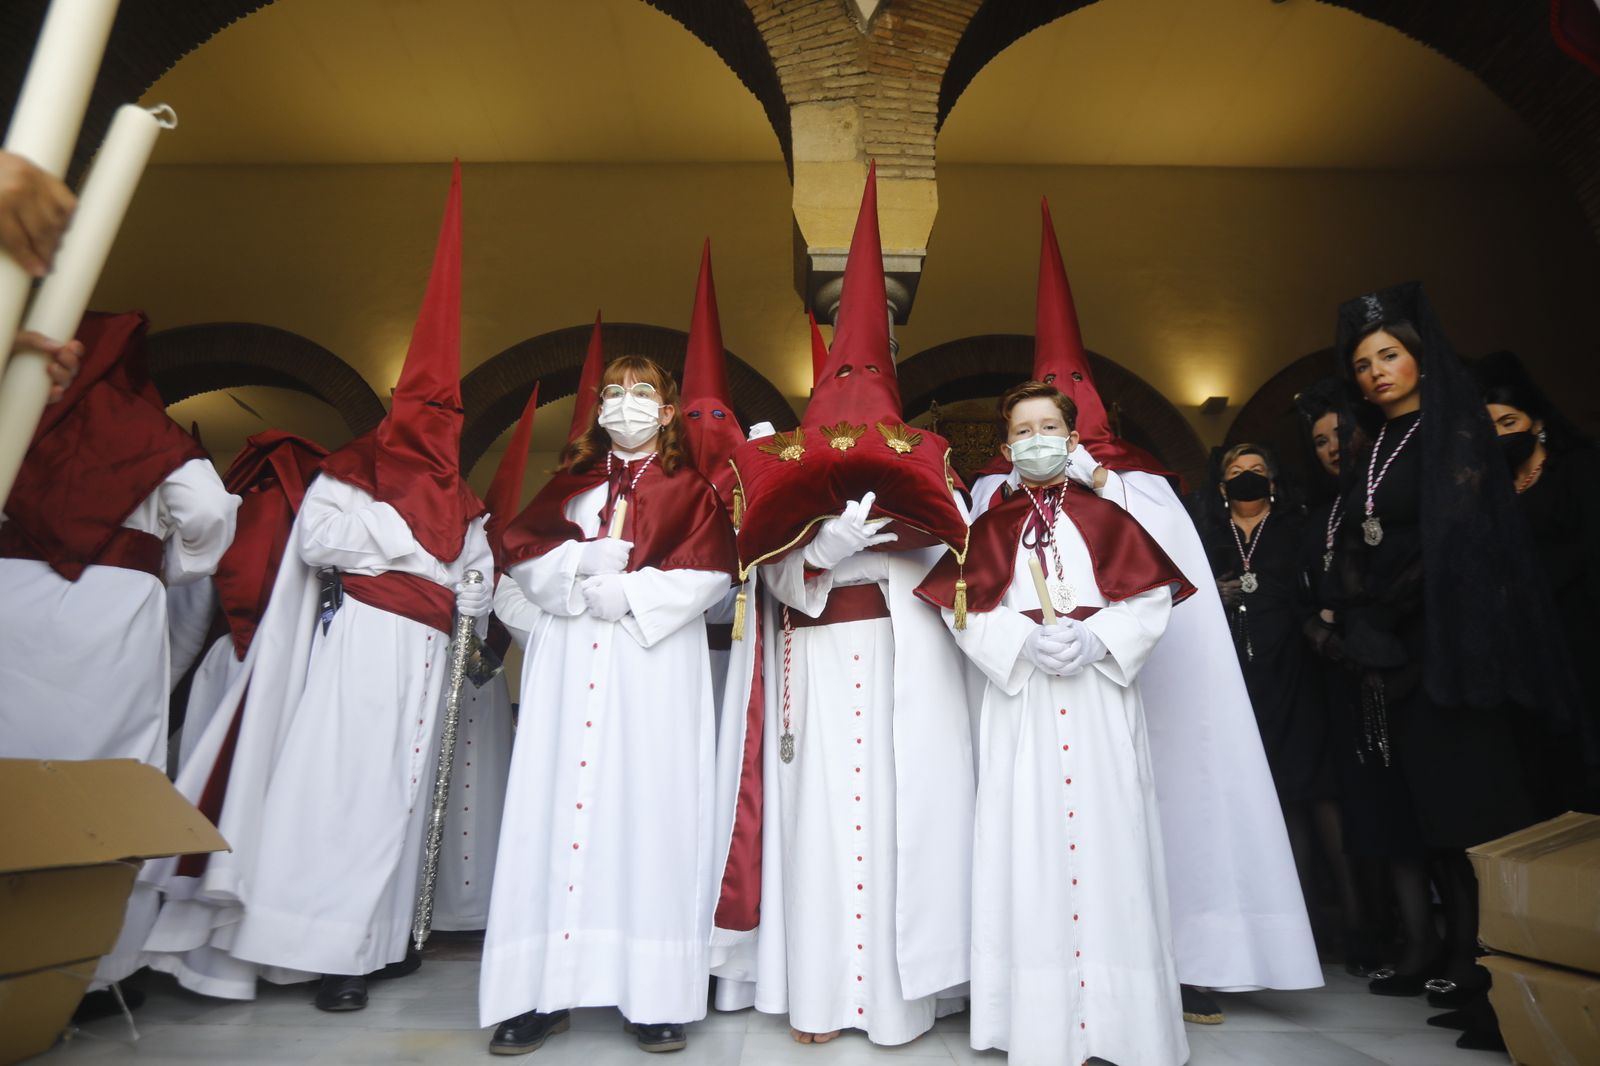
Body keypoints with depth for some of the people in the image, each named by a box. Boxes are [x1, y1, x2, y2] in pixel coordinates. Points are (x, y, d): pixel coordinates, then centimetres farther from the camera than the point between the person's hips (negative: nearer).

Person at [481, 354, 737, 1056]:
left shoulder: (691, 490, 10)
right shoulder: (571, 482, 18)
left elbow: (708, 572, -3)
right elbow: (522, 552, 8)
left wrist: (631, 591, -13)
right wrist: (581, 561, -10)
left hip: (656, 660, -2)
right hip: (568, 657, 3)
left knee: (649, 806, -3)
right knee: (558, 800, 0)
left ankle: (656, 995, 8)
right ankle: (545, 988, 12)